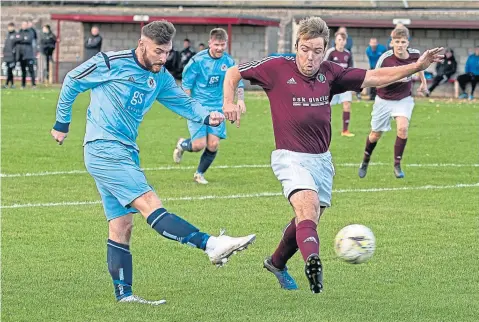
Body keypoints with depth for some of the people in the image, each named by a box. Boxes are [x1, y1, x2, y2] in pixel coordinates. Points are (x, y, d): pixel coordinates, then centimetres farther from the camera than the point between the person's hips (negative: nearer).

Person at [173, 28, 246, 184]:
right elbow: (186, 84, -6)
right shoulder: (198, 60, -12)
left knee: (213, 144, -5)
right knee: (199, 144, -12)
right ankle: (182, 145, 25)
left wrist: (240, 99, -6)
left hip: (217, 107, 4)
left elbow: (238, 82, 10)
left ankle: (200, 173, 20)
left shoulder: (228, 62, 0)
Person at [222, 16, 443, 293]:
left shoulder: (329, 73, 3)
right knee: (308, 206, -31)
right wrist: (229, 102, -13)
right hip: (291, 157, -6)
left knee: (308, 221, 16)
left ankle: (277, 263, 42)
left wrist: (417, 66, -5)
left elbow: (374, 77, 4)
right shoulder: (277, 68, -8)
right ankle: (312, 260, -55)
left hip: (322, 159, 6)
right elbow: (234, 73, 4)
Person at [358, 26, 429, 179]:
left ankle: (397, 165, -7)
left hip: (404, 99, 1)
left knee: (403, 128, -23)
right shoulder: (385, 58, -24)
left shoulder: (415, 54, -13)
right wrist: (394, 78, -34)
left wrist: (423, 82, 17)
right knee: (375, 135, 10)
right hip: (384, 100, -1)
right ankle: (365, 161, 40)